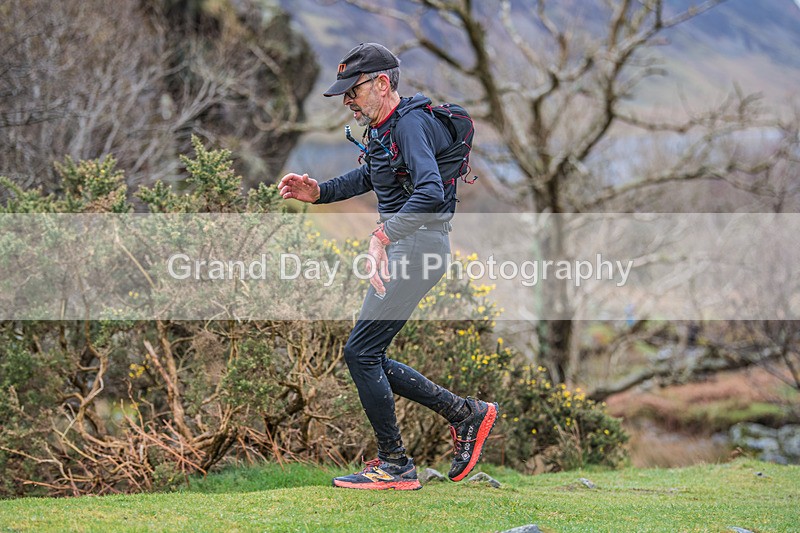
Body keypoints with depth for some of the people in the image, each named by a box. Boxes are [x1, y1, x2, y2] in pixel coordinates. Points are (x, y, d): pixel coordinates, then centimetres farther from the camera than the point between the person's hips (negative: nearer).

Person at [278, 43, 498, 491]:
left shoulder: (411, 125, -18)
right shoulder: (383, 128, 13)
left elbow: (430, 193, -34)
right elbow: (366, 178, 30)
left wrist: (385, 232, -45)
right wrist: (318, 192, 14)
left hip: (420, 242, -10)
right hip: (401, 244, 10)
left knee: (361, 352, -11)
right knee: (369, 357, 10)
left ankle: (396, 465, -2)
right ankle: (466, 413, 17)